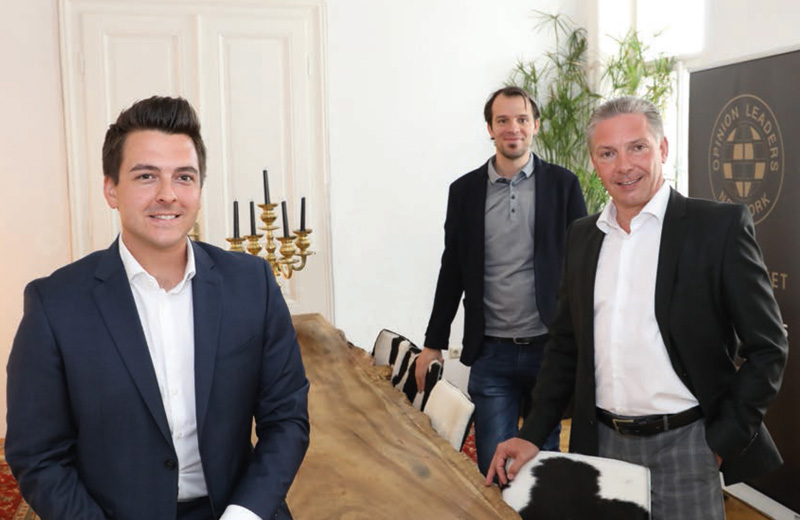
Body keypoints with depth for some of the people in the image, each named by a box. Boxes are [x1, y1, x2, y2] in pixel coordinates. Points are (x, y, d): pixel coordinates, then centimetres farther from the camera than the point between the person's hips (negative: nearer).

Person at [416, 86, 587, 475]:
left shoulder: (562, 184, 0)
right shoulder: (465, 190, 3)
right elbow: (453, 270, 7)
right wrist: (433, 344, 8)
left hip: (550, 346, 0)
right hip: (491, 353, 1)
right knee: (492, 465, 4)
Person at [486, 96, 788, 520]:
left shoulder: (719, 226, -8)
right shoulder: (583, 236, 7)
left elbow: (766, 347, -6)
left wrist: (723, 442, -10)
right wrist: (532, 434, 5)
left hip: (685, 445, -4)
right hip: (603, 442, 4)